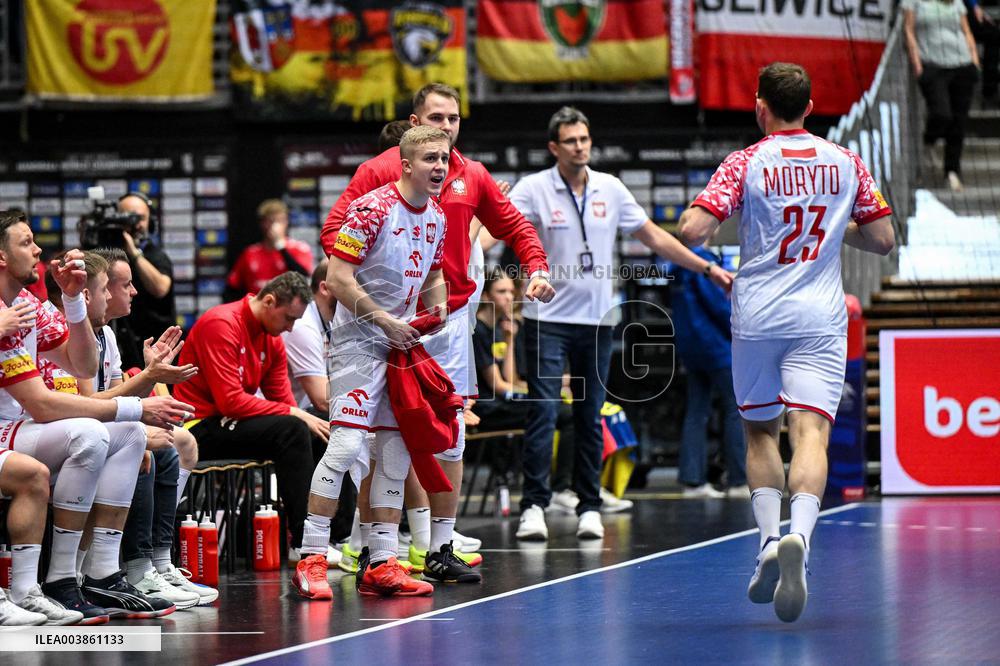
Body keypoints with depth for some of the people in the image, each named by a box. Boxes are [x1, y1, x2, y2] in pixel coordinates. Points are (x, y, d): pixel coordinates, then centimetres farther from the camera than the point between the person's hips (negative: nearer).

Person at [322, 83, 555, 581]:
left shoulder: (473, 177, 10)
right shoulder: (379, 171, -2)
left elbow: (514, 226, 19)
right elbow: (335, 230, -6)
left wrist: (537, 268, 1)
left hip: (450, 320, 4)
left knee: (449, 438, 4)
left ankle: (440, 548, 12)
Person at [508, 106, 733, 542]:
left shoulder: (610, 189, 7)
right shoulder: (533, 189, -4)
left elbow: (654, 237, 14)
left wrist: (708, 269, 13)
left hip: (597, 320, 3)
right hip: (548, 319, -3)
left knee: (591, 417, 7)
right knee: (543, 412, -9)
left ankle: (589, 507, 13)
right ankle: (534, 506, -7)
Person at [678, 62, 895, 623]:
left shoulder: (746, 164, -3)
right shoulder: (846, 163, 6)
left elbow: (692, 230, -12)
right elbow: (883, 239, 10)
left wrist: (709, 230, 10)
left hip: (757, 319, 0)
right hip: (820, 321, 0)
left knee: (759, 430, 19)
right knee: (811, 432, -10)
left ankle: (770, 538, 5)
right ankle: (799, 539, -34)